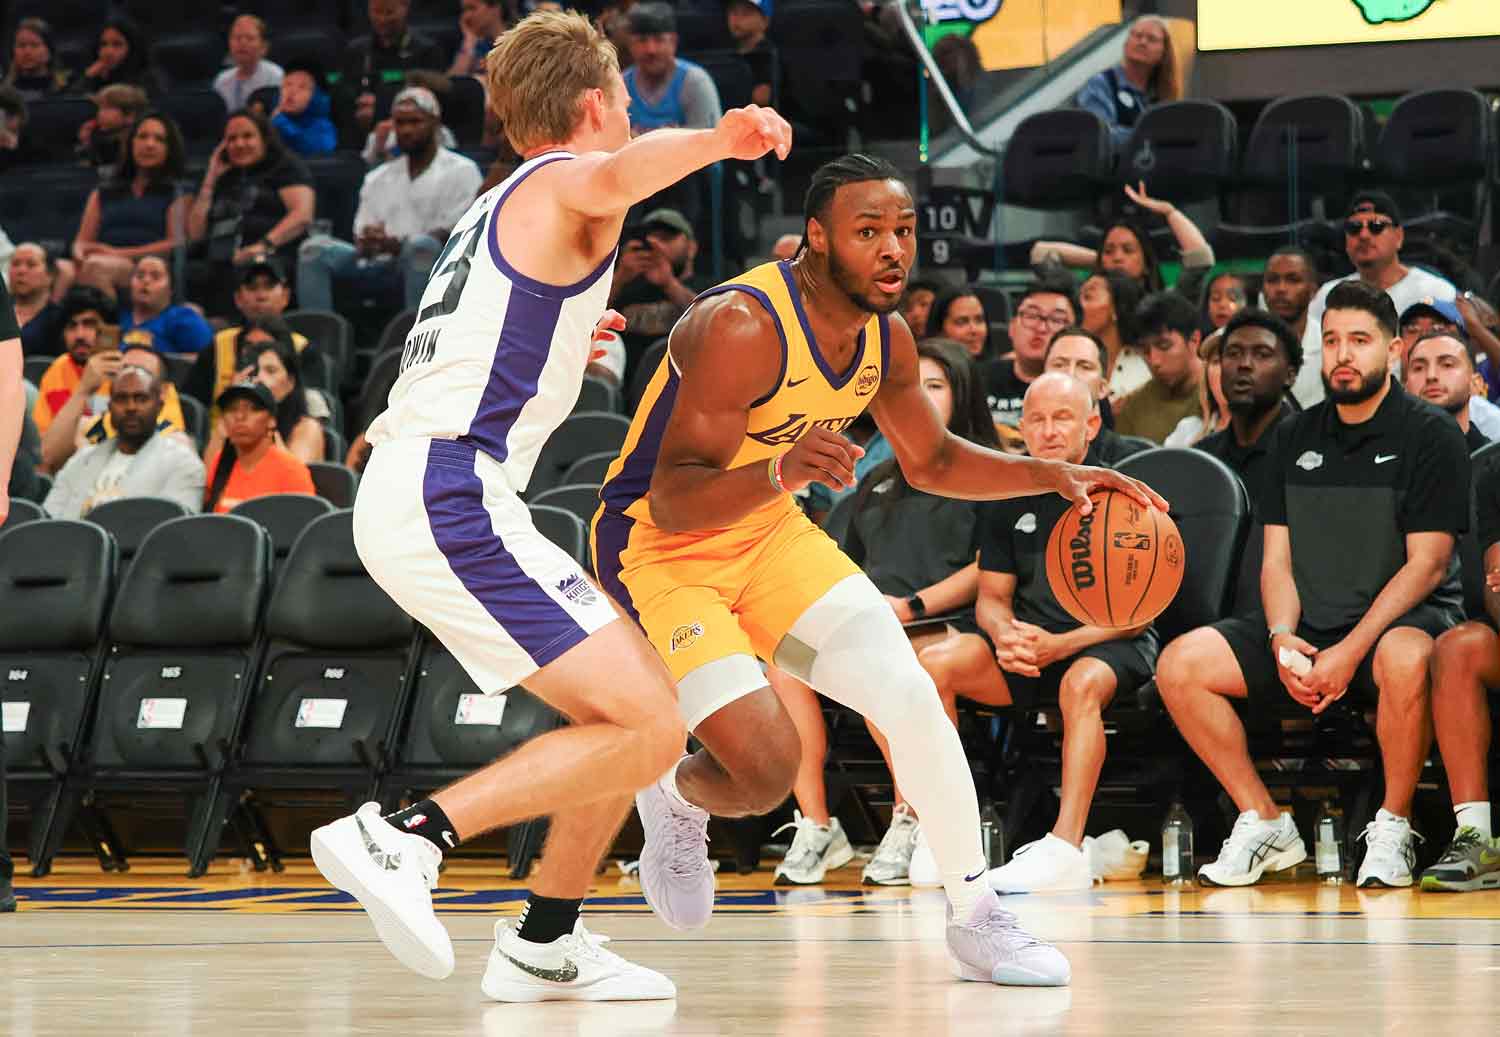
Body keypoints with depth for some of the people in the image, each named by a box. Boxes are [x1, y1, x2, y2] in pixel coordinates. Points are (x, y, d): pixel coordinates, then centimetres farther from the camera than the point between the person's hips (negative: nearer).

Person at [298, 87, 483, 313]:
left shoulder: (461, 171, 7)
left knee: (420, 245, -38)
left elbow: (454, 234, -5)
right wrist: (366, 245, -9)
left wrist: (397, 246, -19)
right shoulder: (377, 178, 24)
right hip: (381, 265, 5)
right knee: (315, 248, -16)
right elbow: (362, 239, 18)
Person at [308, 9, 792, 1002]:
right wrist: (718, 140, -45)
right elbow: (616, 177, -28)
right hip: (451, 498, -10)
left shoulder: (496, 211, 27)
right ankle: (406, 837, -20)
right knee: (648, 732, -16)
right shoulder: (563, 181, -1)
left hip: (408, 497, 10)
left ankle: (546, 946, 16)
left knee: (646, 702, 15)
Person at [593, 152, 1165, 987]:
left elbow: (931, 460, 16)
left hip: (769, 533, 7)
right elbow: (674, 503, -32)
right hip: (656, 545, -7)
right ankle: (674, 799, 18)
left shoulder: (887, 339, -4)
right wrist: (779, 473, -51)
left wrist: (1053, 475, 2)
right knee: (766, 767, -19)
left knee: (909, 693, -7)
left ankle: (977, 917, 6)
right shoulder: (742, 326, -30)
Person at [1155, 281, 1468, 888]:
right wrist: (1283, 638, -11)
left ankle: (1392, 829, -21)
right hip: (1310, 628, 6)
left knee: (1404, 660, -41)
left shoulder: (1429, 434, -4)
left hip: (1401, 619, -5)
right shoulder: (1296, 438, 13)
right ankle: (1264, 823, -4)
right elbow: (1277, 559, 11)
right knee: (1180, 665, -13)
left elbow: (1427, 564, -11)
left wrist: (1351, 652, -20)